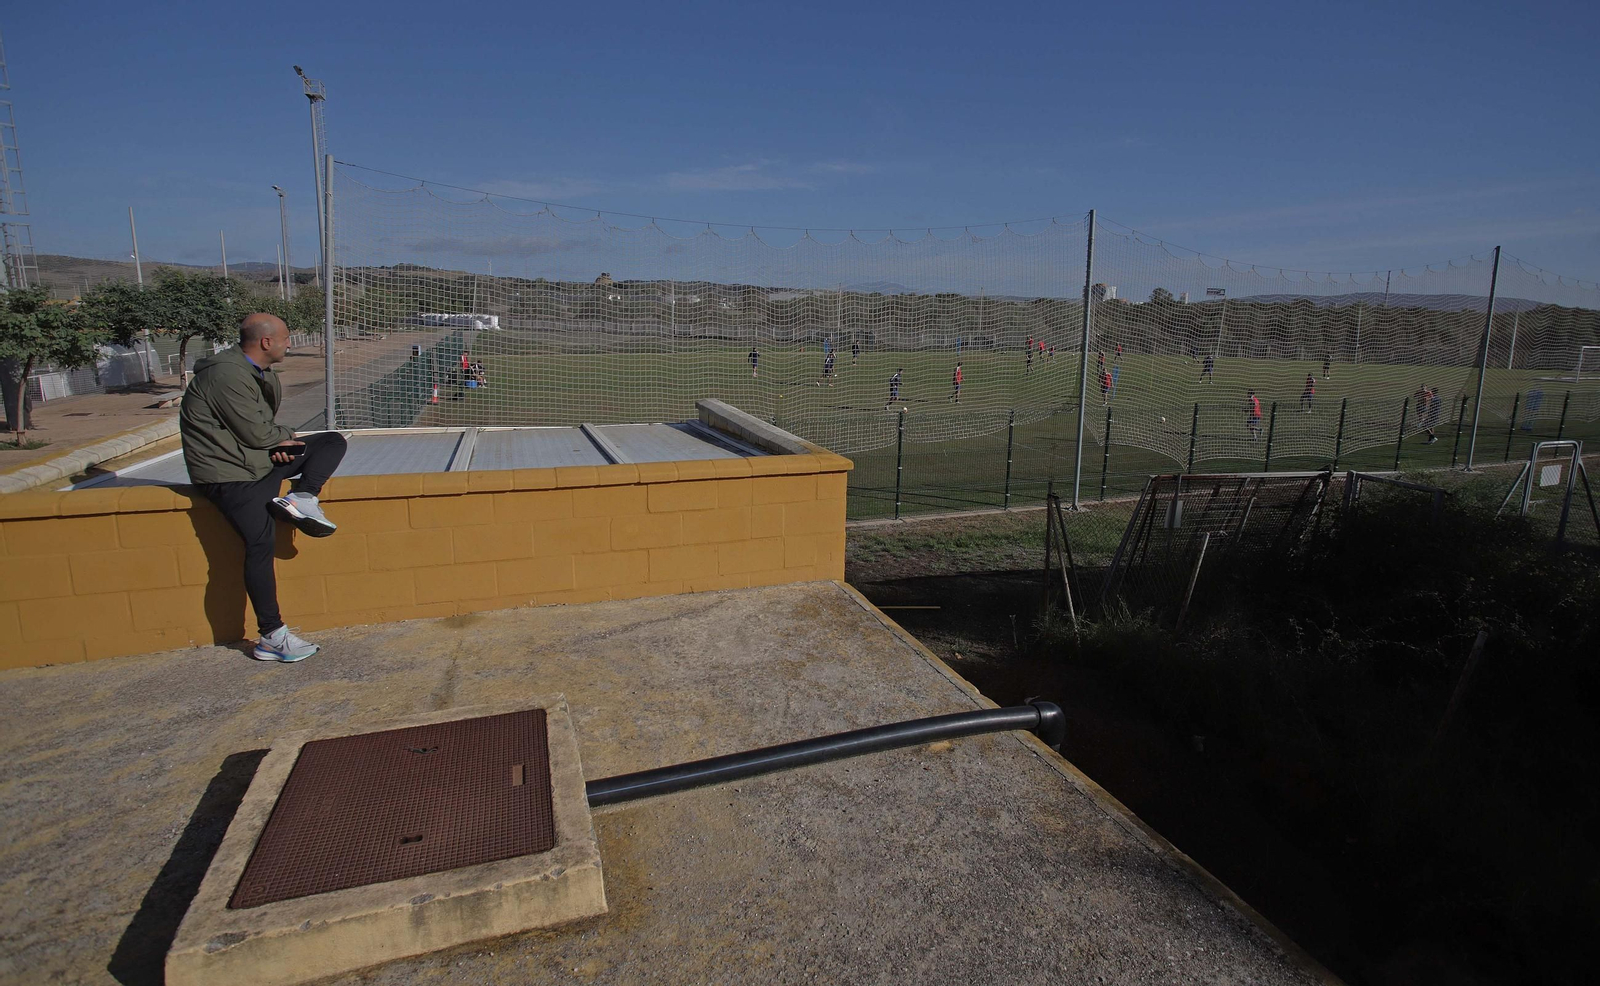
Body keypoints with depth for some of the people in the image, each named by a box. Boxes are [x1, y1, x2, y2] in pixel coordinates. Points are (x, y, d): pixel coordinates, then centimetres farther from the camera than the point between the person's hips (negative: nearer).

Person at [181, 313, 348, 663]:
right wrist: (285, 436, 0)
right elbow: (256, 433, -20)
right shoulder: (228, 375, -20)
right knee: (261, 538, -20)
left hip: (262, 458, 10)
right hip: (228, 472, -10)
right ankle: (272, 637, -15)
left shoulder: (257, 372, 10)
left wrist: (278, 442, -6)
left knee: (333, 442, 5)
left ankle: (301, 497, -20)